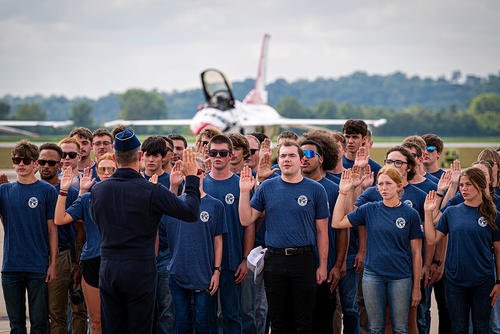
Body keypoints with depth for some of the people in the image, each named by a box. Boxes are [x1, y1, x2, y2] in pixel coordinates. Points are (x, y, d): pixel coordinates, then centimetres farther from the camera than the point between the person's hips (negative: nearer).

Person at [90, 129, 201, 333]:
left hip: (107, 269, 4)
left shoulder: (98, 190, 1)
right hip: (140, 270, -4)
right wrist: (191, 178, 3)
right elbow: (191, 212, -10)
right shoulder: (152, 191, -13)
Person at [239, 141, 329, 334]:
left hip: (304, 260, -2)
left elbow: (322, 231, 3)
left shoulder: (315, 189, 1)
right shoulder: (267, 187, 6)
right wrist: (244, 192, -7)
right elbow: (246, 220, 4)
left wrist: (323, 265, -1)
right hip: (274, 259, 2)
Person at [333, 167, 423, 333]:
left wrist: (416, 286, -1)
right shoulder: (369, 210, 4)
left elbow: (416, 253, 1)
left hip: (400, 277, -1)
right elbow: (337, 223, 1)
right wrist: (343, 193, -4)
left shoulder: (410, 214, -2)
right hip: (373, 275, 2)